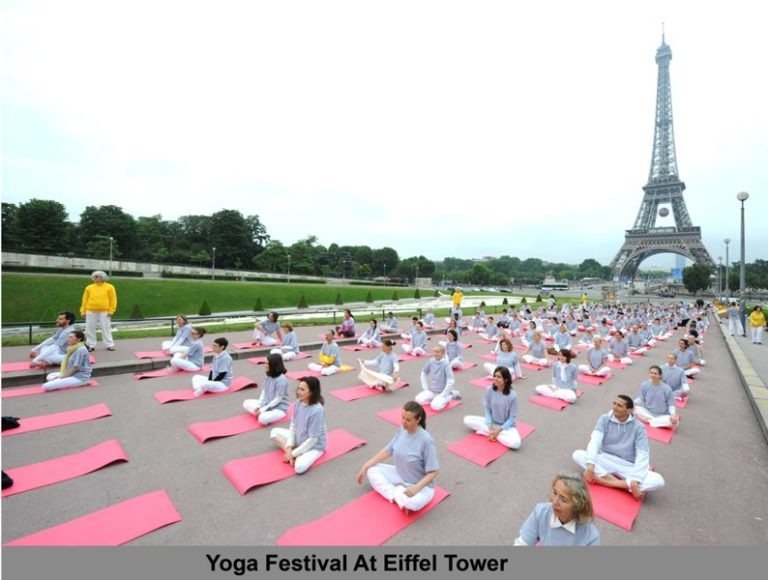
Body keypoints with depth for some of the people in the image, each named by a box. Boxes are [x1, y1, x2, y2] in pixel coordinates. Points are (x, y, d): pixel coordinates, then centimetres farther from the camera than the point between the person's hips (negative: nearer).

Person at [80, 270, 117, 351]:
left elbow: (113, 300, 0)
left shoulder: (109, 287, 1)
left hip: (104, 311, -3)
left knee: (106, 328, 0)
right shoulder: (89, 287, 8)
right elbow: (85, 300, 10)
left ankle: (110, 345, 6)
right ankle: (91, 345, 17)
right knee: (90, 328, 7)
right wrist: (83, 311, 4)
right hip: (91, 311, 3)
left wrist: (111, 311, -7)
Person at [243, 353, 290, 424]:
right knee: (246, 403, 7)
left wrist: (263, 410, -19)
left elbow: (278, 399, -22)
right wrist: (258, 406, -8)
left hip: (279, 407, -9)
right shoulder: (269, 376, 0)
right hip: (266, 403, 9)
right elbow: (263, 392, 4)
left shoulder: (281, 379, -25)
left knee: (262, 418, -34)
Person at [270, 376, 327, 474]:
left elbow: (313, 439, -27)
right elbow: (293, 425, -2)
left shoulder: (317, 410, -33)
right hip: (299, 438, 8)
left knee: (299, 467, -32)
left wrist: (293, 453, -19)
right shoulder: (298, 402, -12)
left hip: (315, 445, -8)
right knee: (274, 432, 5)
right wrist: (289, 448, -10)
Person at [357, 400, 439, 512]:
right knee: (371, 470, -4)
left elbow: (433, 472, -21)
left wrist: (416, 488, -33)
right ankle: (396, 494, -12)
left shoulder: (426, 440, -27)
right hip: (400, 475, 7)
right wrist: (365, 466, -2)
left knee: (412, 503, -38)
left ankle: (396, 493, -10)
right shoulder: (402, 430, -9)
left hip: (421, 485, -7)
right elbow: (388, 450, 1)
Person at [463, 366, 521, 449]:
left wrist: (498, 430, -20)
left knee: (515, 443, -33)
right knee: (467, 420, -11)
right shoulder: (489, 390, -15)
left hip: (507, 425, -3)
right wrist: (490, 427, -15)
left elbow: (512, 418, -15)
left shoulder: (512, 395, -24)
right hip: (491, 422, 3)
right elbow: (487, 409, -4)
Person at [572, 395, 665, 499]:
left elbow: (642, 455, -17)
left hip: (627, 467, 0)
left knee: (658, 481, -27)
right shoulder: (605, 419, -7)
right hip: (605, 461, 1)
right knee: (578, 454, -25)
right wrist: (590, 465, -33)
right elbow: (595, 440, -19)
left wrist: (635, 481, -29)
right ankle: (623, 484, -26)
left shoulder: (638, 427, -9)